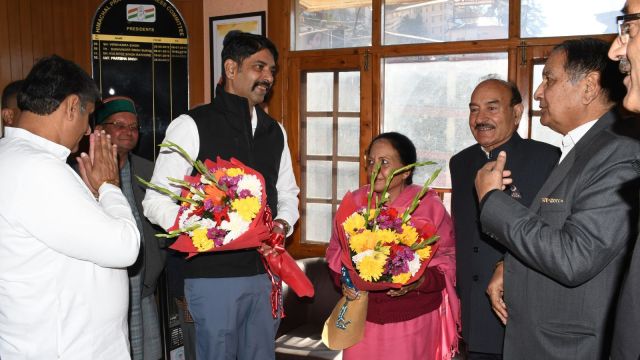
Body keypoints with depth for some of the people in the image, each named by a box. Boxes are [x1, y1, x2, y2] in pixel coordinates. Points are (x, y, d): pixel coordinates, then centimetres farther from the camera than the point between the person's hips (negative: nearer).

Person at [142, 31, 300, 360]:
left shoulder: (275, 132, 11)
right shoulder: (192, 126, -7)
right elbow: (156, 201, -8)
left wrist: (282, 224, -2)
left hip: (266, 271, 6)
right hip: (213, 274, -5)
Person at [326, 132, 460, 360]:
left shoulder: (429, 205, -7)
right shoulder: (355, 202, 1)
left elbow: (447, 258, -3)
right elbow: (336, 250, 11)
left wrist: (419, 281, -19)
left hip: (413, 318, -2)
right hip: (363, 314, 2)